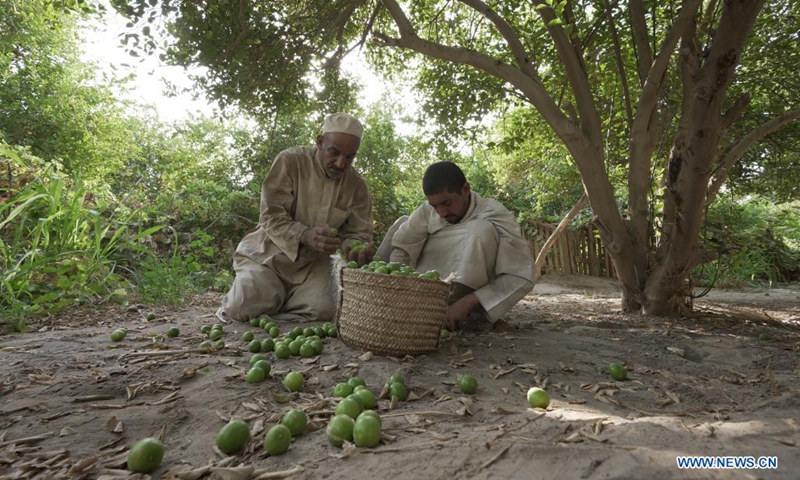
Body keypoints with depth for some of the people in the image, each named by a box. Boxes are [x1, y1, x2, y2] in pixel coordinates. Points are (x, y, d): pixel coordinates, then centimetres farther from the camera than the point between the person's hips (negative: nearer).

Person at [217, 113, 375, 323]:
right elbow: (271, 216, -18)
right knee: (245, 306, -23)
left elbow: (358, 233, -2)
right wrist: (305, 235, -37)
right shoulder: (290, 161, -14)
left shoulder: (357, 185, -3)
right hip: (270, 255, -2)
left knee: (321, 310, -23)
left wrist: (356, 248, -28)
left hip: (312, 264, 3)